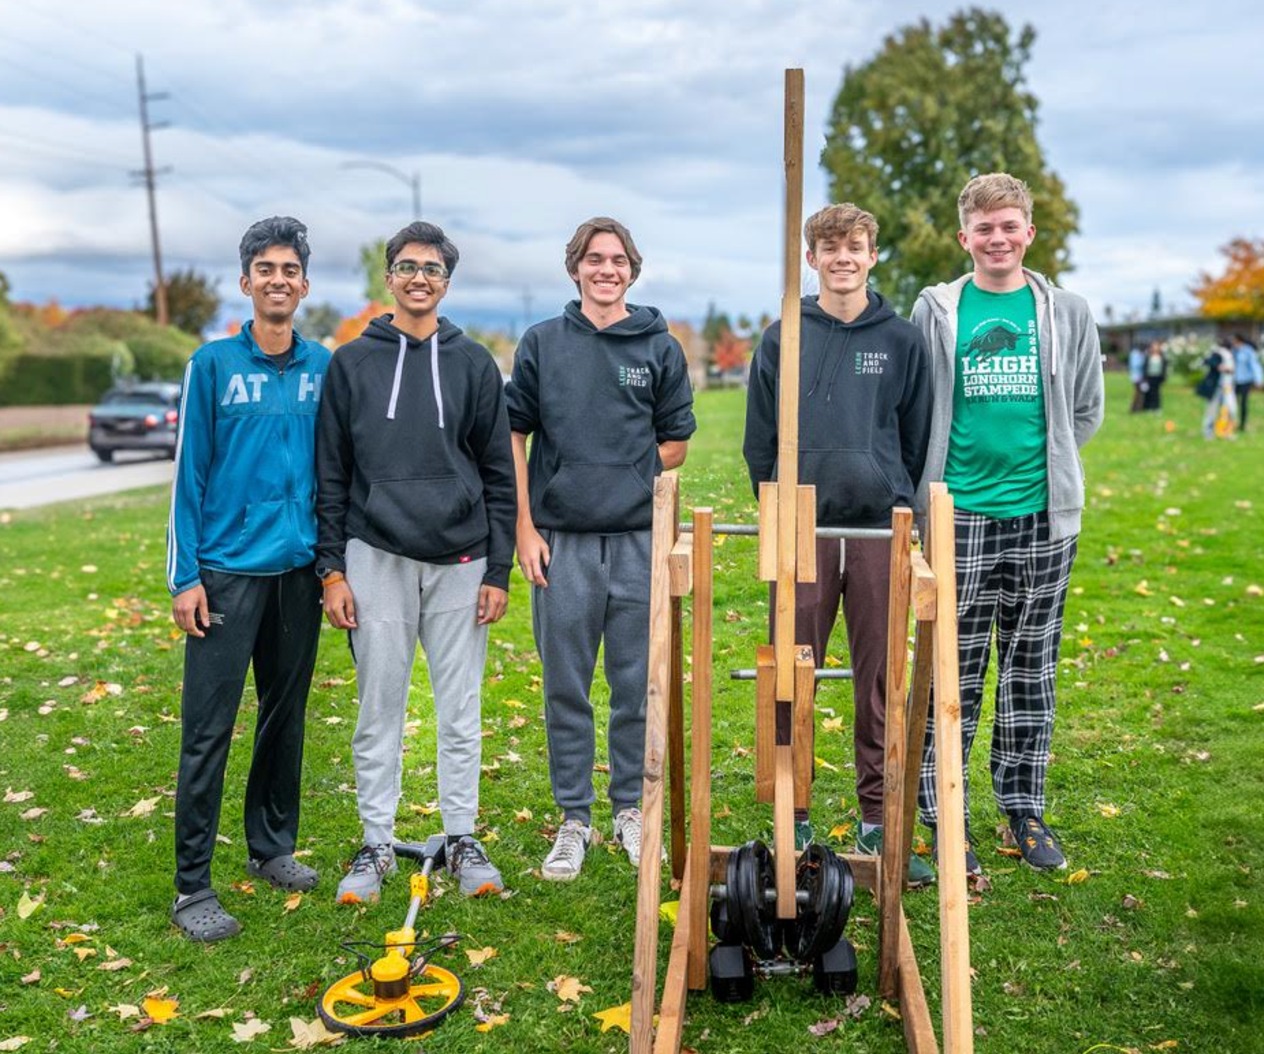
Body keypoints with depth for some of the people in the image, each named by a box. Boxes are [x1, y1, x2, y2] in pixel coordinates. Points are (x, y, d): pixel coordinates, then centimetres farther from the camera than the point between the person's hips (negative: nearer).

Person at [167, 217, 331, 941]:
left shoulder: (324, 368, 6)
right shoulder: (213, 365, -2)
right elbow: (189, 473, -2)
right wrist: (184, 576, -6)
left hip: (299, 569, 3)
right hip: (228, 570, -3)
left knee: (287, 715, 13)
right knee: (209, 730, -1)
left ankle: (274, 847, 29)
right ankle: (194, 885, 9)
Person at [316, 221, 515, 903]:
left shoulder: (474, 363, 7)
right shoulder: (351, 363, 6)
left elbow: (498, 474, 6)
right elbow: (330, 475, 5)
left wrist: (498, 570, 0)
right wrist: (331, 569, -1)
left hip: (460, 562, 0)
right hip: (377, 559, 0)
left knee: (460, 710, 7)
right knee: (379, 710, 7)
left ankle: (463, 840, 22)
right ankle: (377, 845, 21)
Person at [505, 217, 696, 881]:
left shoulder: (659, 347, 7)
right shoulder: (542, 343, 6)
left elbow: (676, 444, 12)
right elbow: (514, 438, 6)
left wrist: (625, 475, -3)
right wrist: (525, 528, -1)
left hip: (639, 539, 1)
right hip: (561, 540, 0)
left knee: (637, 686, 8)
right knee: (567, 690, 7)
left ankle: (630, 810, 25)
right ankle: (574, 819, 20)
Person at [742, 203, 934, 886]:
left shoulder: (901, 341, 8)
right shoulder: (781, 341, 8)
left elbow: (918, 440, 10)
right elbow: (759, 442, 9)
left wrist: (906, 511, 5)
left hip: (880, 531, 0)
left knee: (879, 680, 6)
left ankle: (877, 820, 17)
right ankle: (793, 817, 16)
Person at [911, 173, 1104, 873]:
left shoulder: (1066, 313, 6)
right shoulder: (936, 311, 2)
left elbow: (1086, 410, 14)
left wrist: (1045, 464, 6)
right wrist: (937, 481, 1)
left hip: (1043, 517, 2)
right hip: (960, 517, -2)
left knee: (1031, 669, 12)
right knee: (955, 671, 4)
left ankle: (1025, 809, 26)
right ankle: (943, 813, 17)